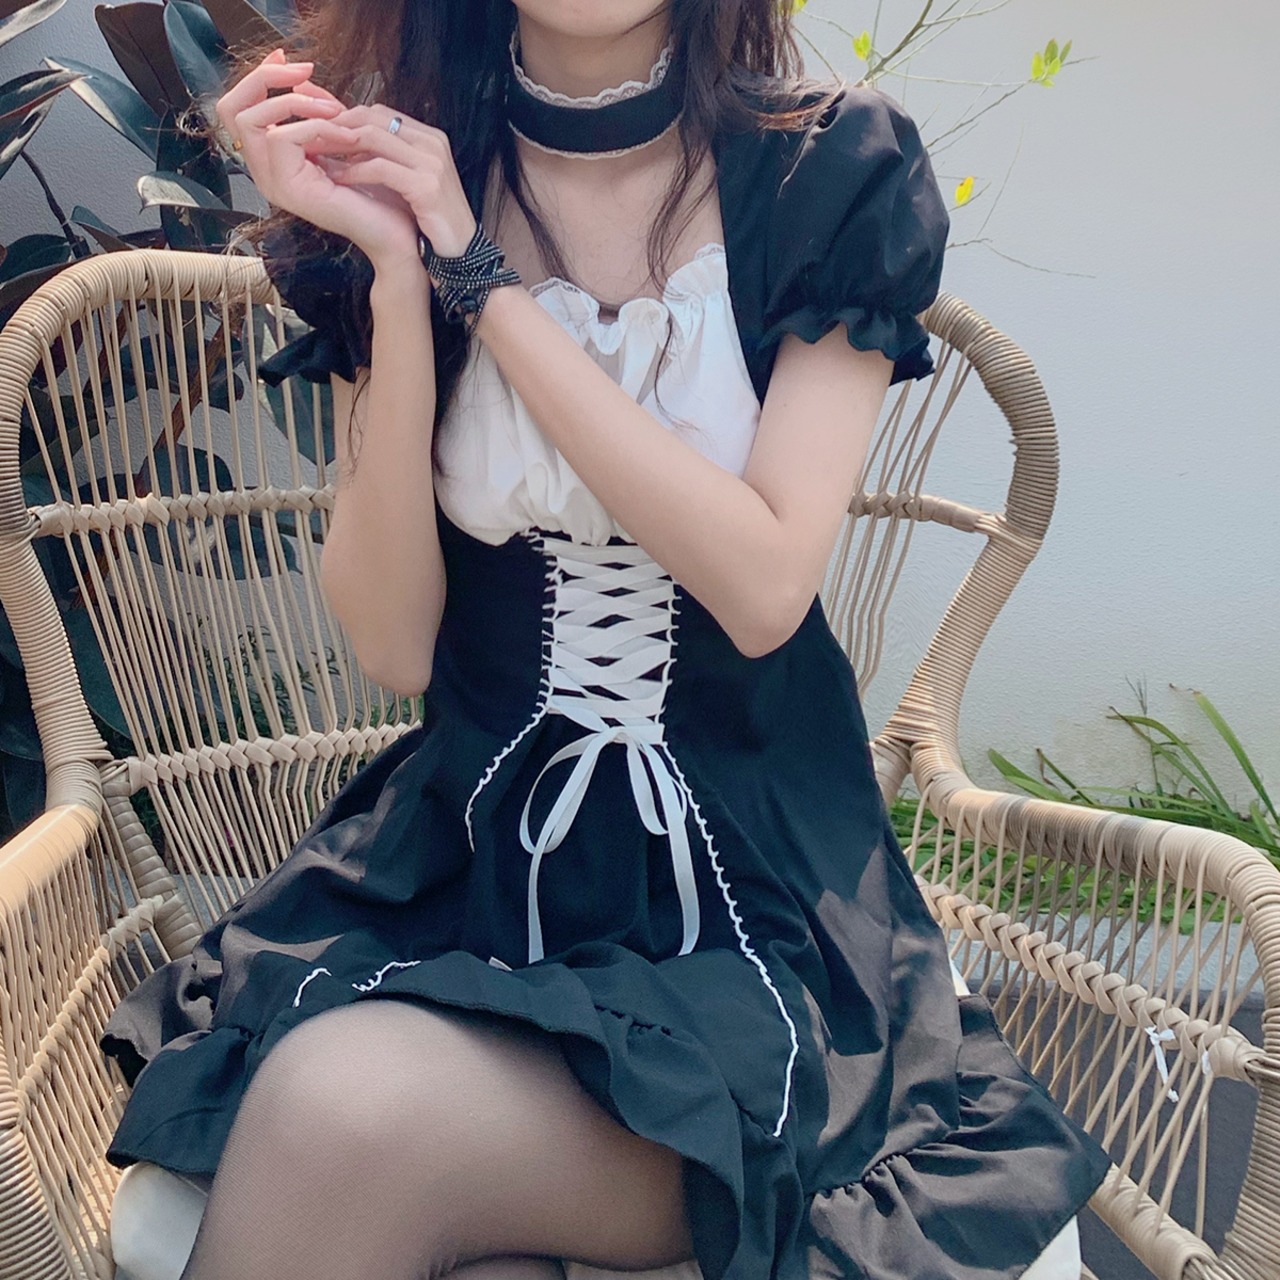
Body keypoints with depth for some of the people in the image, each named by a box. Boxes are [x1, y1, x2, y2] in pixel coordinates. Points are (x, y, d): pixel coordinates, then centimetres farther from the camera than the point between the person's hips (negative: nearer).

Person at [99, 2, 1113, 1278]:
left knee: (348, 1124, -28)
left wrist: (482, 278, -13)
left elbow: (764, 590, -14)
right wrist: (397, 277, -14)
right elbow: (393, 645, -4)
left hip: (746, 876, -2)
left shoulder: (839, 172, -2)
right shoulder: (393, 179, 3)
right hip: (466, 846, 2)